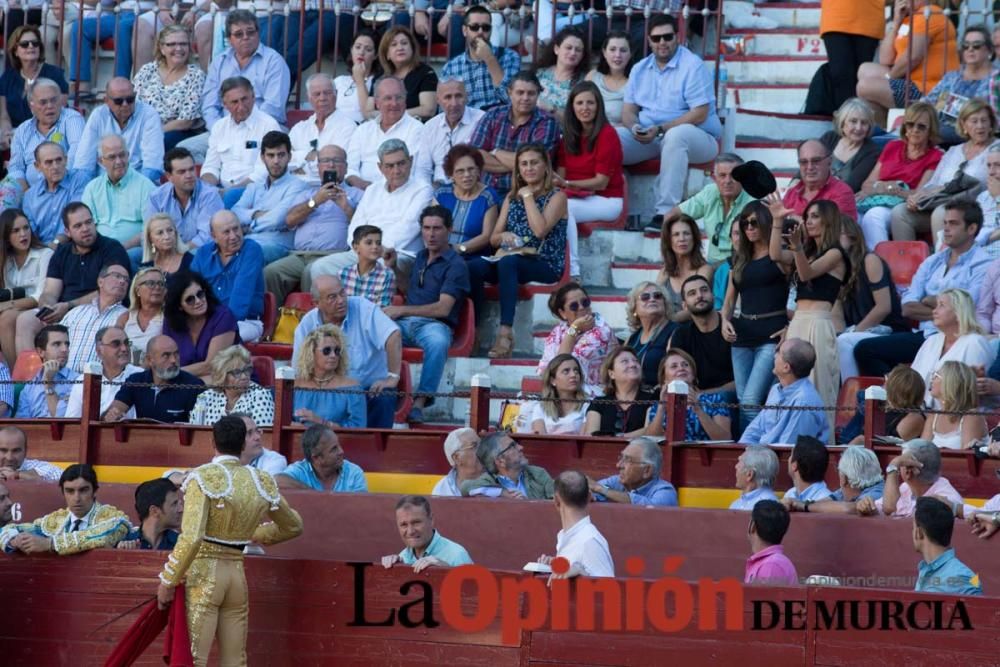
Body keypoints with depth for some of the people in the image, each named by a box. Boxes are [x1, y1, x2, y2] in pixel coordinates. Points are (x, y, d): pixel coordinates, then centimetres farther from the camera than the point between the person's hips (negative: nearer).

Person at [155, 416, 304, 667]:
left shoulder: (204, 477, -11)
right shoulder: (261, 482, 5)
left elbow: (191, 538, -21)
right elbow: (293, 527, 20)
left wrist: (168, 581, -12)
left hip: (203, 573, -5)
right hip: (237, 573, 5)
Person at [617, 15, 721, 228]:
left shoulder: (692, 66, -8)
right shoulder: (640, 69, 12)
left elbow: (699, 115, -16)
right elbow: (628, 110, 10)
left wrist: (660, 129, -23)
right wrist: (635, 128, -15)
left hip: (696, 137, -5)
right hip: (647, 136, 6)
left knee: (675, 135, -41)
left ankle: (665, 213, -45)